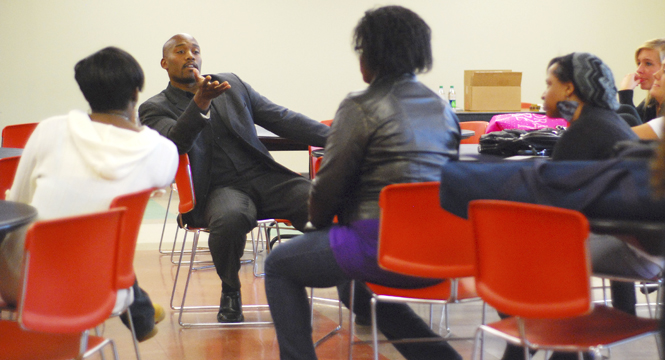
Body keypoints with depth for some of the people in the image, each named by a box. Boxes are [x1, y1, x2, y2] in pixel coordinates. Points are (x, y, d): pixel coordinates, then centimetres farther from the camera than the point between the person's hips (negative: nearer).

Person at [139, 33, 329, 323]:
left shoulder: (232, 84, 17)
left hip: (265, 177, 3)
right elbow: (174, 144, -15)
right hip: (218, 190, -3)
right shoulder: (155, 109, 7)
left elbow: (282, 119, 15)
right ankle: (230, 291, -10)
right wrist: (201, 102, -31)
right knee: (231, 218, -39)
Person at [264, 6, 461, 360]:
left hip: (382, 246, -7)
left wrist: (317, 224, 14)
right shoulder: (442, 107, 11)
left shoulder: (361, 107, -9)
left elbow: (328, 185, -7)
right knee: (355, 283, 35)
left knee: (279, 265, 13)